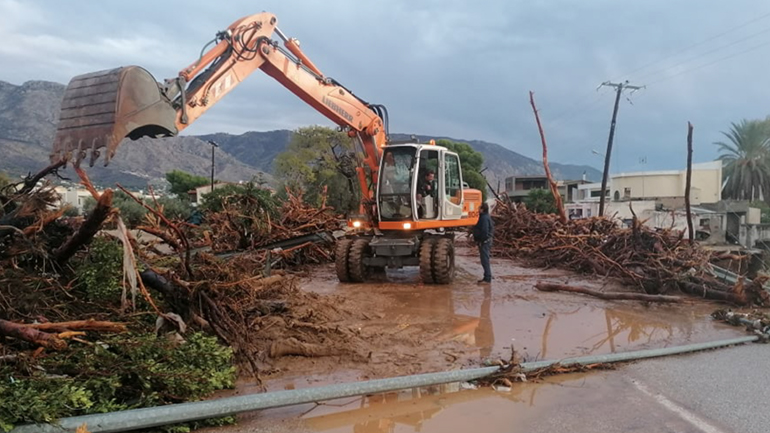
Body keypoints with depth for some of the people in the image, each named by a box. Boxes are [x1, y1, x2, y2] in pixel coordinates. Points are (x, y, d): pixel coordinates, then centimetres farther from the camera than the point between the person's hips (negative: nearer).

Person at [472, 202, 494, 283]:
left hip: (484, 242, -11)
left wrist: (481, 241, -17)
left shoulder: (485, 218, -18)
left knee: (485, 260, -6)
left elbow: (485, 231, -24)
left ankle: (487, 278, -2)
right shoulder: (483, 217, 14)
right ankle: (487, 277, 23)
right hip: (484, 241, 11)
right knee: (484, 260, 15)